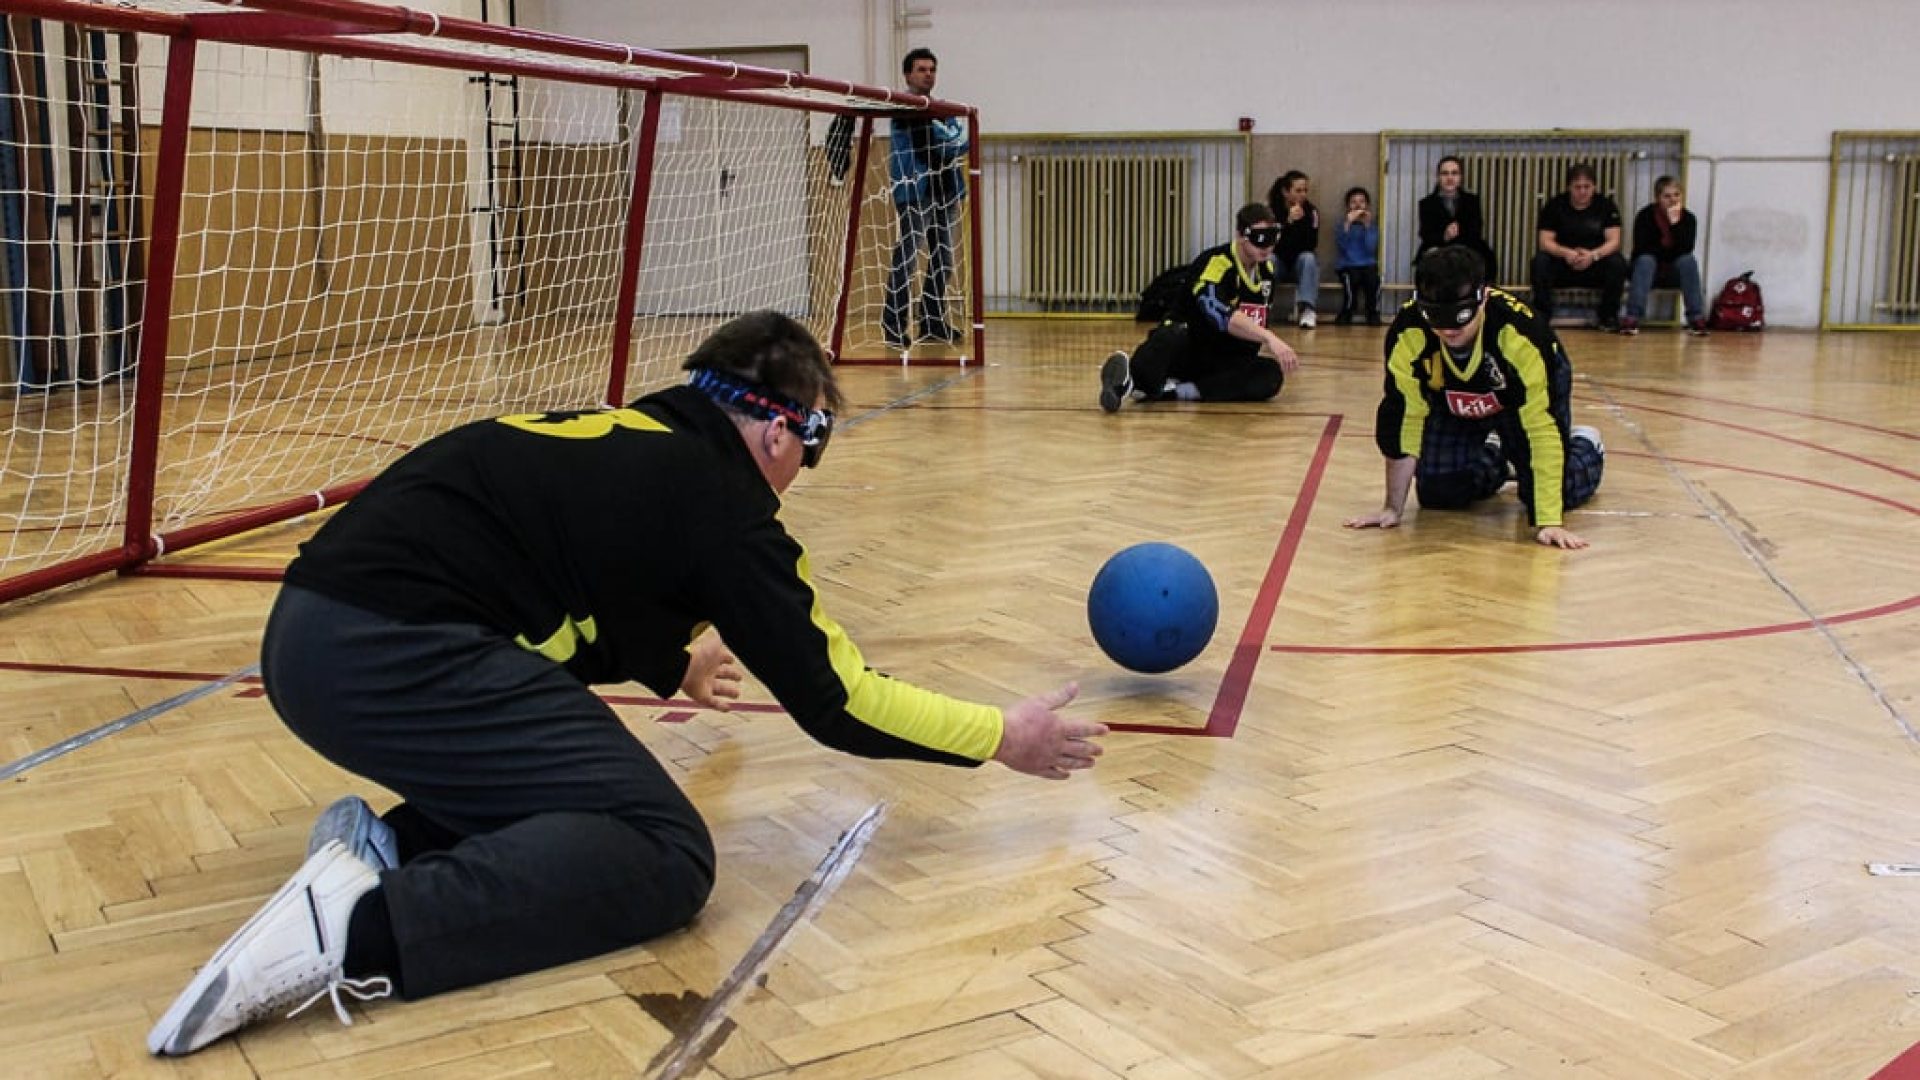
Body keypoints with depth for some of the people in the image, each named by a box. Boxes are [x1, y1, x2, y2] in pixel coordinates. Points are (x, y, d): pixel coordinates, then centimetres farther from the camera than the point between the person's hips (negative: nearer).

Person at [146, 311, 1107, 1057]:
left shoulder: (620, 442, 22)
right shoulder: (719, 497, 0)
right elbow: (833, 698, 1)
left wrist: (672, 665, 61)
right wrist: (1003, 736, 13)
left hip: (311, 636, 9)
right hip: (396, 652, -9)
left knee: (582, 783, 23)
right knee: (665, 851, -9)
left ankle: (391, 840, 5)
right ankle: (363, 925, -22)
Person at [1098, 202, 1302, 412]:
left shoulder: (1267, 270, 9)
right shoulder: (1215, 261, -15)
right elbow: (1220, 312, -36)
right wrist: (1269, 337, -45)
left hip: (1226, 362, 6)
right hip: (1185, 348, -6)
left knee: (1271, 375, -27)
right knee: (1173, 333, -40)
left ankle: (1170, 391, -37)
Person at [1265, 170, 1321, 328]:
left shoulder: (1311, 211, -9)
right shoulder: (1272, 210, -10)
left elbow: (1311, 244, -16)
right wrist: (1289, 222, -31)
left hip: (1299, 262, 1)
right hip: (1278, 262, -1)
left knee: (1308, 258, -31)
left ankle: (1306, 309, -39)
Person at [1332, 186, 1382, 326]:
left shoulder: (1372, 225, 10)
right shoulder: (1342, 223, 6)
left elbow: (1371, 249, -6)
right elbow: (1342, 245, -12)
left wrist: (1367, 225, -10)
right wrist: (1348, 223, -19)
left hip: (1367, 265, 1)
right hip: (1347, 266, -1)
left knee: (1373, 278, -32)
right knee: (1352, 278, -35)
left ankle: (1374, 314, -16)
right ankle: (1346, 313, -14)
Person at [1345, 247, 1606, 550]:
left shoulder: (1521, 333, -42)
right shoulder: (1407, 333, -35)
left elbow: (1543, 428, -39)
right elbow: (1403, 418, -25)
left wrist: (1549, 521, -42)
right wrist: (1394, 508, -20)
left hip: (1528, 395, -2)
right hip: (1453, 404, 3)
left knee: (1541, 496, -10)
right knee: (1437, 495, -6)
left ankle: (1586, 447, 26)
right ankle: (1490, 463, 30)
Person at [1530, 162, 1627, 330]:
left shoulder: (1606, 206, -1)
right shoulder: (1554, 206, -3)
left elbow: (1614, 241, -10)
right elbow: (1545, 241, -11)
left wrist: (1593, 255, -31)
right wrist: (1566, 253, -33)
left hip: (1595, 267, 1)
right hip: (1562, 266, -1)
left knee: (1618, 262, -27)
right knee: (1540, 260, -29)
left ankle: (1609, 316, -12)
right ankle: (1541, 315, -20)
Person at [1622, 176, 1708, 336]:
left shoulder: (1688, 218, -7)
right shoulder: (1645, 215, -12)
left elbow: (1686, 249, -22)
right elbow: (1641, 249, -19)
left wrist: (1676, 223, -29)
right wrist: (1668, 247, -14)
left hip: (1674, 271, 2)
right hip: (1647, 269, -2)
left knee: (1689, 260, -26)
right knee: (1646, 260, -32)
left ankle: (1697, 319, -30)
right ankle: (1632, 318, -43)